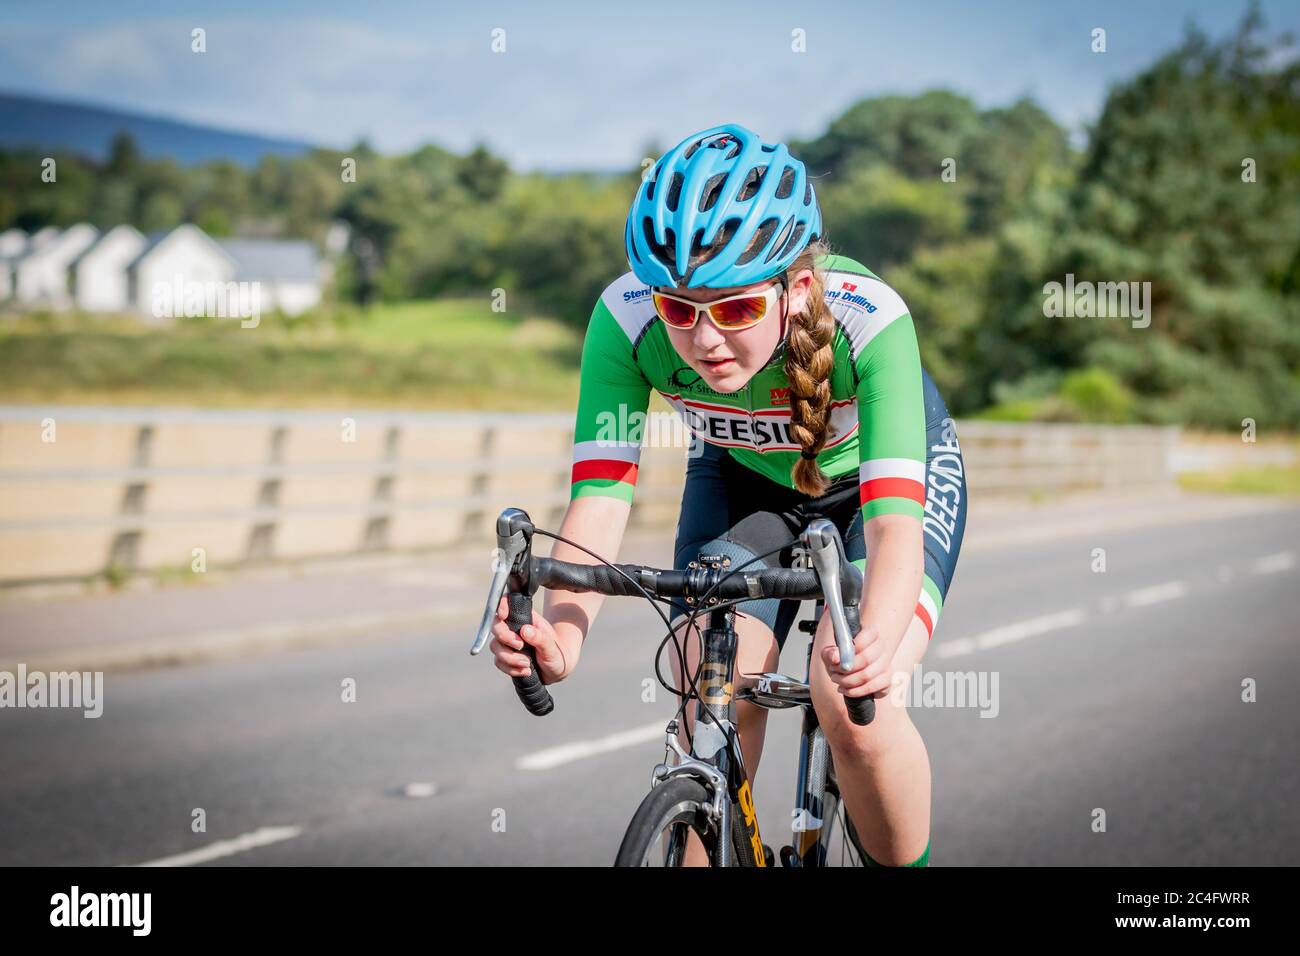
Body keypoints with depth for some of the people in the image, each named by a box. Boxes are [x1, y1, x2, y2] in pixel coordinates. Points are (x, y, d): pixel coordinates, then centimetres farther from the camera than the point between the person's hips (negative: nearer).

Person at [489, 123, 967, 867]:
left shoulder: (868, 318, -39)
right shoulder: (627, 317, -32)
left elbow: (893, 520, -46)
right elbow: (601, 498, -36)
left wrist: (877, 641, -66)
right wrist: (563, 632, -55)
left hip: (879, 473, -2)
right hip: (745, 478, 3)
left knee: (857, 709, -23)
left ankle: (906, 861, 3)